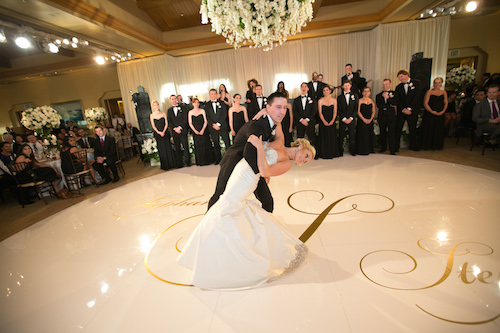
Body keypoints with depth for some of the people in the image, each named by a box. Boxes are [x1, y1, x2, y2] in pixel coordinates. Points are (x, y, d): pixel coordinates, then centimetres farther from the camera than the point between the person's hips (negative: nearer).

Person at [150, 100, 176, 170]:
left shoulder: (163, 113, 6)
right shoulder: (152, 115, 5)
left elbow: (166, 123, 2)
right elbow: (153, 126, 1)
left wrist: (163, 131, -11)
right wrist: (159, 132, -12)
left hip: (165, 132, 0)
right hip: (158, 134, 0)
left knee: (168, 148, 0)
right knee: (161, 149, 2)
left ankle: (171, 163, 8)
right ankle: (165, 165, 9)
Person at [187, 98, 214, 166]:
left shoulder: (202, 111, 4)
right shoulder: (190, 112, 7)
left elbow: (205, 121, 0)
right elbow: (190, 123, 5)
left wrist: (202, 130, -10)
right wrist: (195, 131, -7)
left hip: (203, 131, -1)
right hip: (195, 131, 1)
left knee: (205, 145, -1)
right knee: (198, 146, 2)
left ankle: (207, 160, 10)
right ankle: (200, 162, 11)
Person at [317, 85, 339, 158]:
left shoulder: (334, 100, 5)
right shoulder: (320, 101, 1)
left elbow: (335, 112, 1)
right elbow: (320, 112, -3)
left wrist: (332, 121, -13)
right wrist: (324, 122, -14)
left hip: (332, 121, 1)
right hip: (323, 121, -1)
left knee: (332, 137, 3)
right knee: (324, 137, 1)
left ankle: (332, 153, 14)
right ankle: (324, 154, 9)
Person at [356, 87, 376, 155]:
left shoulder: (372, 101, 11)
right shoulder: (360, 100, -1)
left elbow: (373, 112, 9)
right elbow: (358, 111, -7)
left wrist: (370, 119, -7)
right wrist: (364, 119, -14)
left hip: (369, 121, 4)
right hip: (361, 120, -4)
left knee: (369, 135, 6)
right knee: (362, 135, -5)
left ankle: (369, 150, 17)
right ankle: (362, 150, 3)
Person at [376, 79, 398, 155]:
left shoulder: (394, 93, 11)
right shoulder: (379, 95, 14)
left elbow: (395, 103, -6)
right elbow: (379, 105, -2)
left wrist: (387, 97, -10)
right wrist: (390, 105, -7)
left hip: (391, 116, -2)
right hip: (382, 116, 2)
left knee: (391, 133, -7)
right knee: (382, 133, 7)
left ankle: (392, 150, -3)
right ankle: (383, 148, 20)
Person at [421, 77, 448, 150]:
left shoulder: (443, 92, 11)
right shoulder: (429, 92, -2)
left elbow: (446, 103, 10)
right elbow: (425, 103, -8)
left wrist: (443, 111, -8)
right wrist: (432, 111, -17)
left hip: (440, 115, 4)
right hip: (429, 114, -4)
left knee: (439, 130, 8)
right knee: (429, 130, -1)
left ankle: (437, 146, 19)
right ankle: (427, 146, 9)